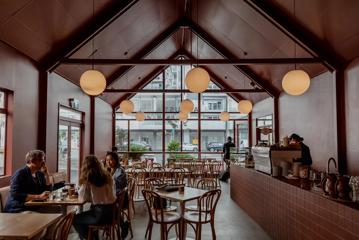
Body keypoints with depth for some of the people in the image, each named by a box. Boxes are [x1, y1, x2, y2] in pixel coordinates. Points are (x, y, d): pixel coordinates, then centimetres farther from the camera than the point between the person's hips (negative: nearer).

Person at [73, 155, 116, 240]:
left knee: (75, 219, 17)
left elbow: (82, 197, -2)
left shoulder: (87, 178, -8)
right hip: (111, 211, 7)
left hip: (100, 213, -7)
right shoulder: (107, 175, 7)